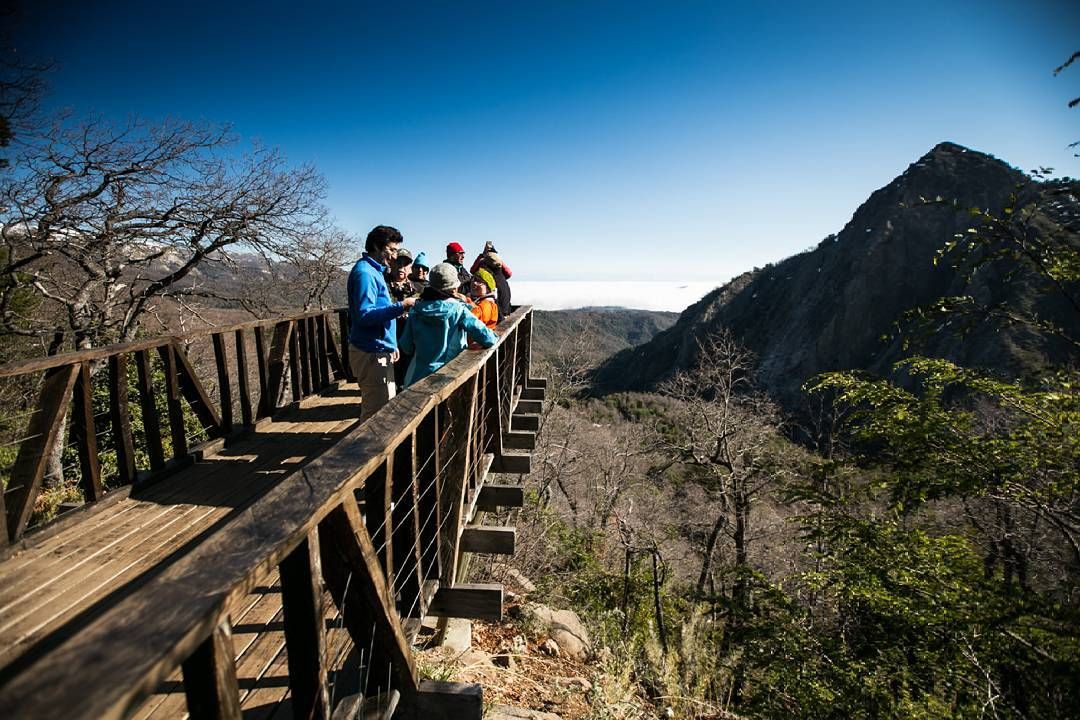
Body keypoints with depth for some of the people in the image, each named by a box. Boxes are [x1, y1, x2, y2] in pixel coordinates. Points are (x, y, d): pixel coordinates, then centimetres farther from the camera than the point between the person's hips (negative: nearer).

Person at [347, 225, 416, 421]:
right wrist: (400, 306, -27)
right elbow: (365, 315, -24)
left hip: (379, 351, 10)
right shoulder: (364, 273, -15)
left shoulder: (374, 271, 16)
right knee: (377, 411, -7)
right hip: (371, 354, -10)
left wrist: (391, 346, 22)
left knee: (387, 403, 18)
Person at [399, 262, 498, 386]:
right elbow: (486, 338, -13)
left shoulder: (416, 311, -1)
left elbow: (406, 347, 5)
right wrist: (495, 338, 9)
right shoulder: (458, 311, -11)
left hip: (418, 378, 3)